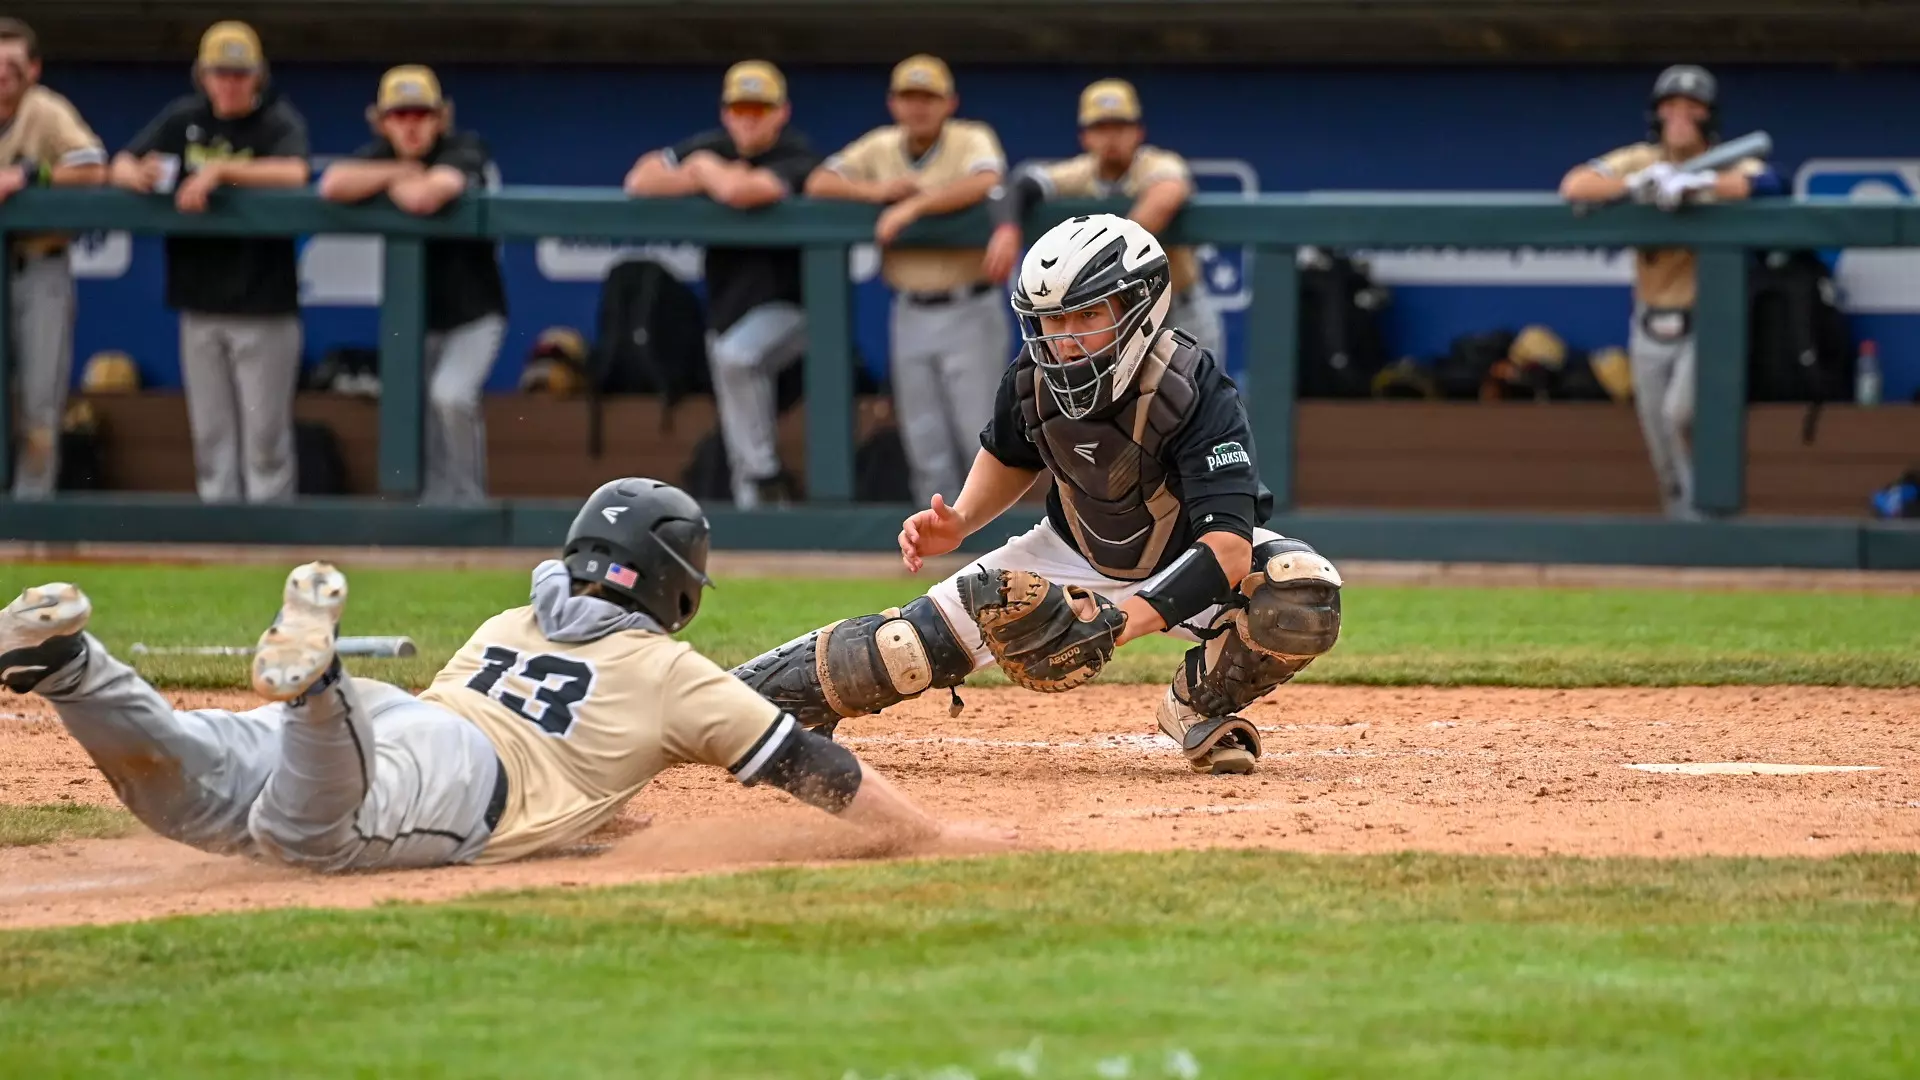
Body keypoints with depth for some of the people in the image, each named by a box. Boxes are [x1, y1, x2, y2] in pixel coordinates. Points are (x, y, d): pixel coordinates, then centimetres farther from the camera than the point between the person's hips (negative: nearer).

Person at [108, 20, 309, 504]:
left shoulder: (280, 122, -5)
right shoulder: (184, 119, 9)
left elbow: (293, 173, -25)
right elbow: (121, 166, 7)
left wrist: (220, 170, -28)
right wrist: (138, 175, -17)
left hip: (263, 305, -5)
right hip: (200, 302, 5)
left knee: (265, 432, -3)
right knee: (209, 432, 7)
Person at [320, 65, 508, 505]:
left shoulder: (465, 151, -16)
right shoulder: (380, 155, 0)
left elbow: (424, 198, -35)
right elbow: (332, 185, -19)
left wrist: (386, 182, -14)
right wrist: (400, 173, -20)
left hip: (472, 314, -6)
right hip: (412, 316, 6)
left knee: (449, 396, -26)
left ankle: (469, 503, -13)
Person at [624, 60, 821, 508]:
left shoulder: (797, 156, -16)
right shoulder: (714, 148, 3)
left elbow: (742, 192, -35)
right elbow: (640, 180, -5)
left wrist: (706, 169, -14)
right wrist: (701, 180, -19)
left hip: (788, 306, -7)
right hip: (728, 307, 7)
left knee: (734, 356, -34)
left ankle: (764, 475, -23)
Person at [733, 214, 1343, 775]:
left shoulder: (1198, 393, -34)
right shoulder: (1033, 380, -18)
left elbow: (1228, 548, -41)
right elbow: (1012, 456, 7)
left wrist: (1117, 622, -52)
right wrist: (959, 522, -13)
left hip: (1192, 560, -3)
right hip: (1079, 553, 3)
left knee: (1303, 598, -33)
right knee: (915, 645, -11)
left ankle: (1201, 703, -5)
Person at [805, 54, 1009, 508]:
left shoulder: (973, 141, -6)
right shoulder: (879, 148, 8)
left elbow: (983, 184, -28)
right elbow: (818, 184, 0)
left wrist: (912, 206, -32)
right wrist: (875, 191, -16)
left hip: (969, 312, -4)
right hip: (910, 313, 5)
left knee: (980, 435, -5)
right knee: (926, 448, 7)